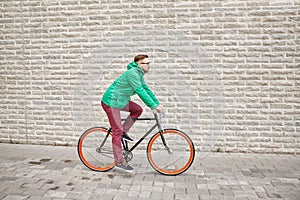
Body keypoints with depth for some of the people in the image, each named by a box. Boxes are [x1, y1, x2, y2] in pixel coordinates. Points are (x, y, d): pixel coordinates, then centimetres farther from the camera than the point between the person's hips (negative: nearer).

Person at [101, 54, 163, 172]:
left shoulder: (139, 74, 9)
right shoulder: (132, 73, -21)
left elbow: (146, 89, 13)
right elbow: (140, 91, -25)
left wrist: (157, 103, 8)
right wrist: (154, 106, -23)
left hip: (120, 101, 9)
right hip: (111, 102, -9)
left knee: (138, 110, 4)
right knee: (117, 131, -7)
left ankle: (124, 132, 12)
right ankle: (119, 162, 1)